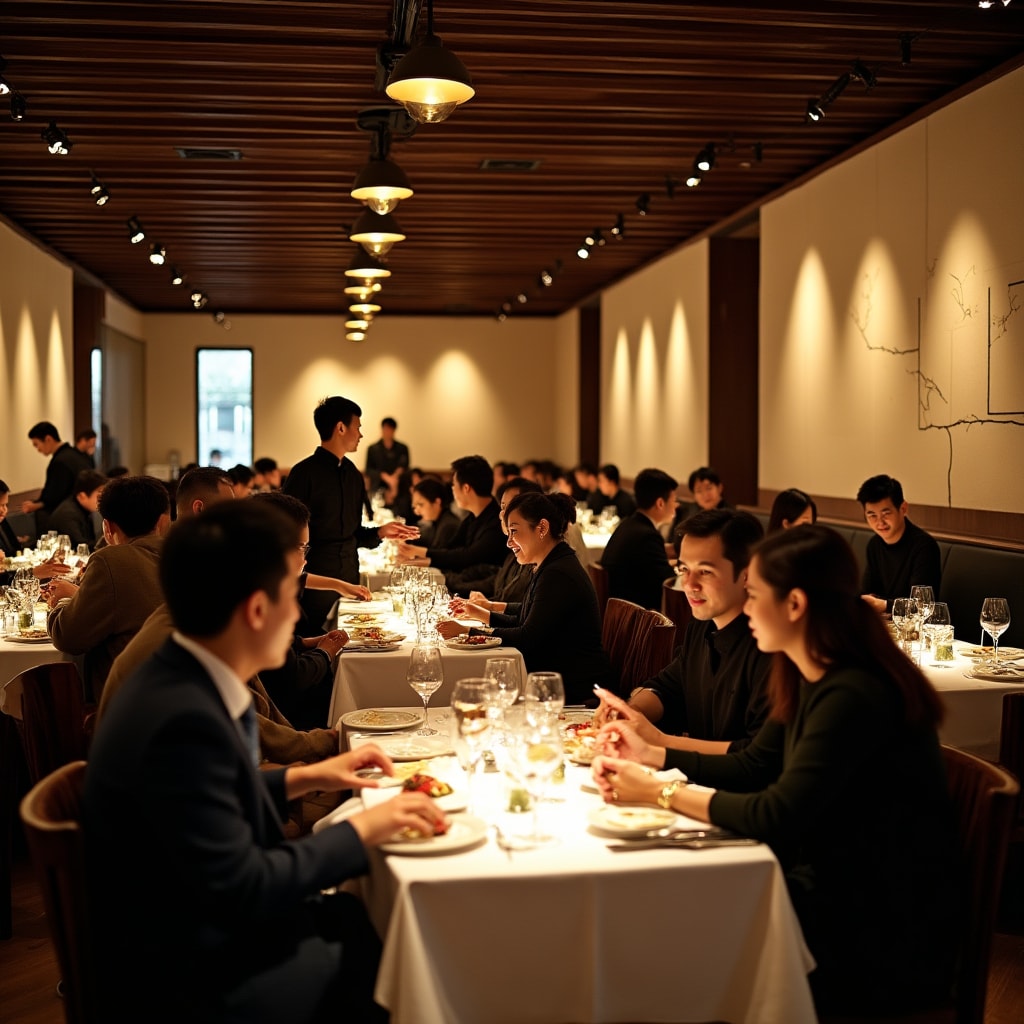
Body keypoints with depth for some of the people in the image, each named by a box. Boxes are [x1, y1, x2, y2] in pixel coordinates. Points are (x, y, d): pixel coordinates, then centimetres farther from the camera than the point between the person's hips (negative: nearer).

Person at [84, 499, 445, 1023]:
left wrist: (304, 777, 8)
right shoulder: (183, 718, -29)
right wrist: (361, 831, -16)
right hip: (192, 982, -8)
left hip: (208, 930, 8)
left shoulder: (180, 682, -2)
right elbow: (242, 891, -26)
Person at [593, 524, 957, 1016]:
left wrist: (663, 793, -18)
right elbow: (753, 767, 13)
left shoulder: (853, 698, -26)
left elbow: (778, 817, -26)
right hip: (832, 891, 8)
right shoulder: (810, 680, 4)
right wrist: (651, 755, 5)